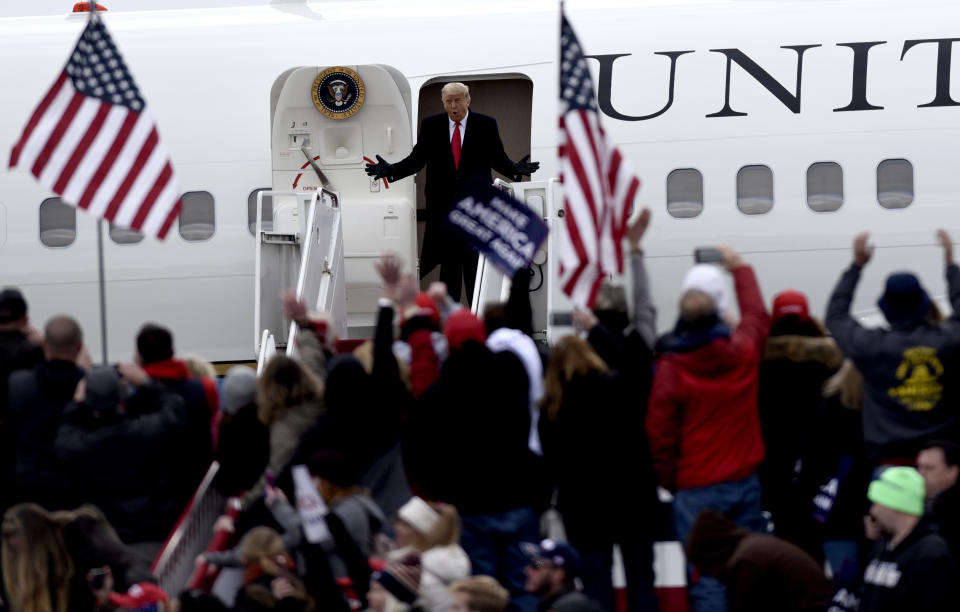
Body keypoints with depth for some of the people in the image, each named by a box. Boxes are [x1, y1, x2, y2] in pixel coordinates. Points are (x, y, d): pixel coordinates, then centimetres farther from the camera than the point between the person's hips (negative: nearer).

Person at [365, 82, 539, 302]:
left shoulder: (486, 125, 3)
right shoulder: (430, 126, 6)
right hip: (443, 205, 1)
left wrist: (515, 169, -17)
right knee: (448, 261, 3)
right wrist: (390, 170, -9)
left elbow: (498, 159, 2)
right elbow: (416, 159, 5)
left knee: (475, 261, 0)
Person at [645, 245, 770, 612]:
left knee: (706, 573, -2)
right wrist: (740, 269, 37)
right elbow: (756, 316, 22)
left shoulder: (671, 368, -12)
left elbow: (660, 433, -8)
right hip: (745, 483, 4)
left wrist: (669, 481, 8)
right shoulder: (742, 351, -2)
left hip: (697, 488, -4)